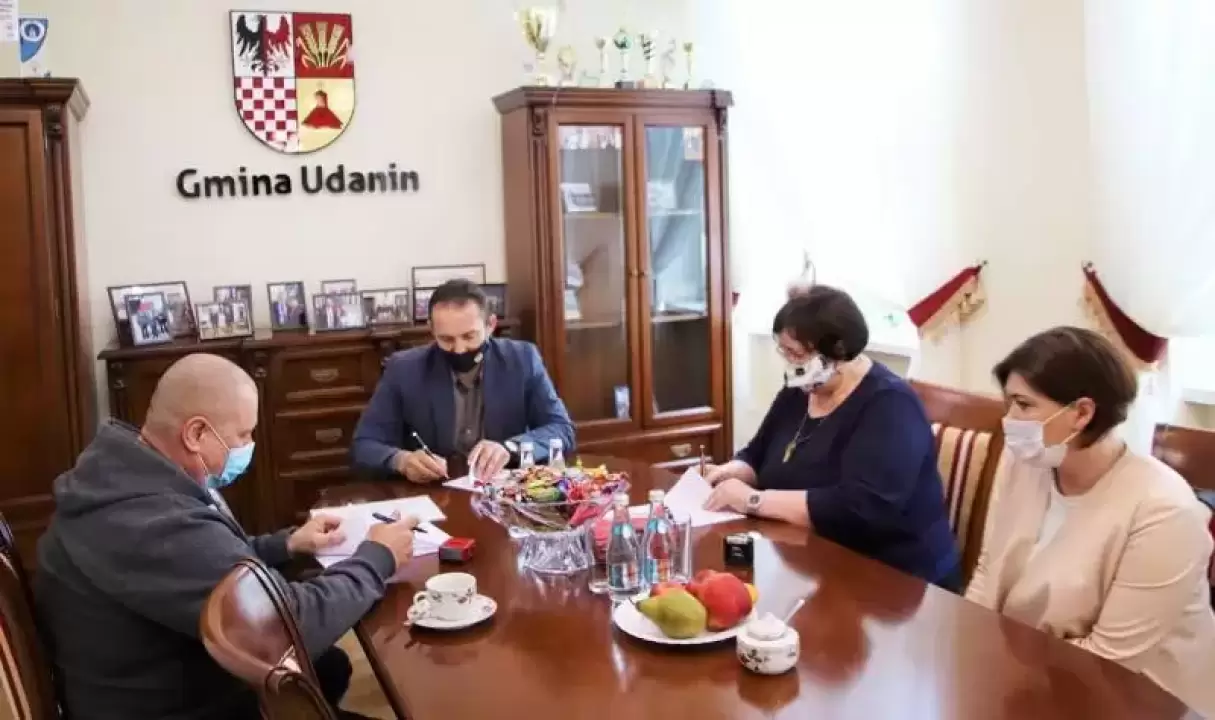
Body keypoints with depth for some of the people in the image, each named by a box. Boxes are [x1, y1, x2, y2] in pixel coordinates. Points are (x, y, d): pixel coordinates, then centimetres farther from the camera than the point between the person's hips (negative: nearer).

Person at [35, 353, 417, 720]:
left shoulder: (123, 470, -5)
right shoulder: (160, 528, -37)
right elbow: (295, 624, -32)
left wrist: (287, 543, 2)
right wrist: (377, 557, -17)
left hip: (153, 678, 9)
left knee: (330, 666, 20)